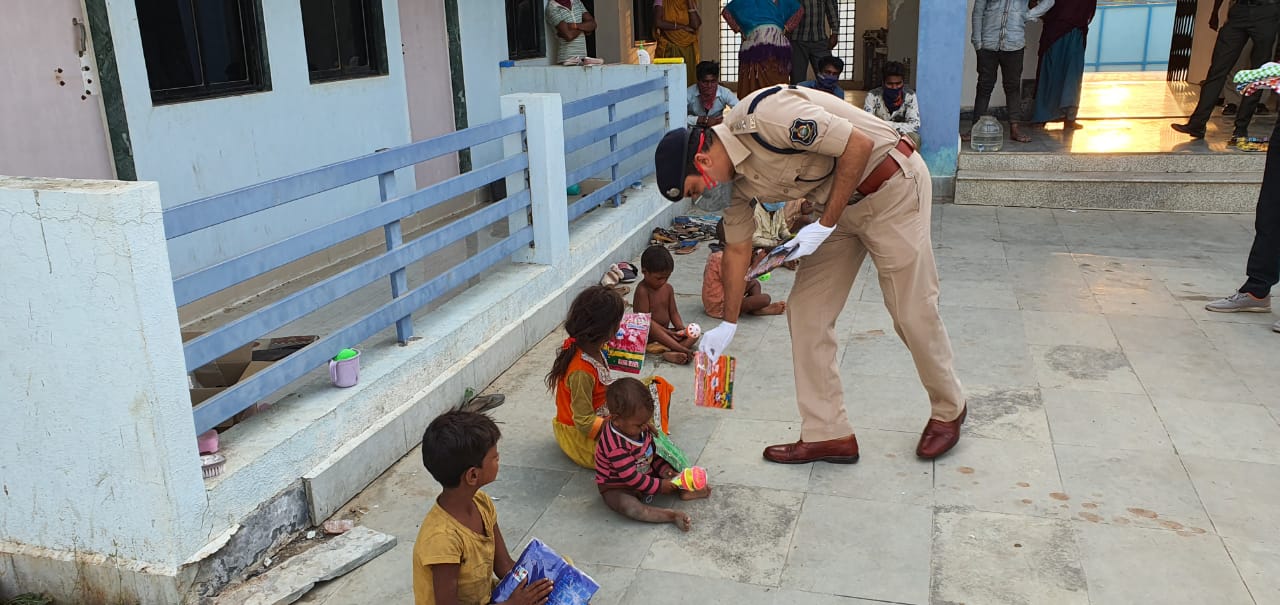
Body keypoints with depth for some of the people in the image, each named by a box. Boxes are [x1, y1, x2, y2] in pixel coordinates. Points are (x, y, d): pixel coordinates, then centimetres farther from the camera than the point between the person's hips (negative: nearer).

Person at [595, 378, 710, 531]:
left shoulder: (639, 428, -9)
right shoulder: (615, 446, -35)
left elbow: (651, 451, 7)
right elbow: (631, 477, -31)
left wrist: (663, 468, -9)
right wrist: (658, 486, -24)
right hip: (616, 488, -8)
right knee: (627, 506, -36)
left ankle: (684, 490, -15)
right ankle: (671, 515, -38)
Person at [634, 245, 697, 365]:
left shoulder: (668, 288, 6)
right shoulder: (642, 290, -17)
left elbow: (673, 312, 9)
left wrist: (681, 329, -11)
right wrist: (666, 332, -26)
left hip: (666, 331, 7)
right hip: (648, 335, -7)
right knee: (651, 328, -39)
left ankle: (672, 353, -37)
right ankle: (682, 349, -43)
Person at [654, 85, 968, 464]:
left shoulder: (765, 114, -28)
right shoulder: (735, 177, -1)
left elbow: (859, 145, -25)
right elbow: (737, 249, 11)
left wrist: (825, 224, -20)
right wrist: (728, 325, 15)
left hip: (891, 185, -8)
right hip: (842, 203, 8)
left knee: (912, 311, 0)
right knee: (806, 312, 3)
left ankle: (948, 411, 25)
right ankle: (827, 434, 11)